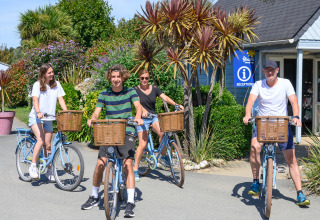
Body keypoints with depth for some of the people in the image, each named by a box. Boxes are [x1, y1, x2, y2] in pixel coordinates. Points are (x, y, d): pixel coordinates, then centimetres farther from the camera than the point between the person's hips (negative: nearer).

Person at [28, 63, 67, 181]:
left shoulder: (56, 84, 5)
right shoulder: (37, 84, -6)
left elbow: (60, 99, 2)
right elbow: (35, 100, -17)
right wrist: (38, 112, -35)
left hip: (48, 118, 4)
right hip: (36, 117, -4)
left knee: (48, 145, 5)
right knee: (41, 140, -24)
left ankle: (49, 171, 18)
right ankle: (33, 166, -13)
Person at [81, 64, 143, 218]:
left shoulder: (130, 92, 2)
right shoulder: (104, 94, 6)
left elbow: (138, 106, -14)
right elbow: (97, 112, 0)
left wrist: (138, 117, -36)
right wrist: (92, 119, -24)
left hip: (126, 132, -2)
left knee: (128, 164, -14)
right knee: (100, 164, -6)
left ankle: (130, 202, -11)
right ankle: (94, 197, 15)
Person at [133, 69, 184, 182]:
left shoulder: (154, 89, 7)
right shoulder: (136, 90, -2)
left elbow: (165, 97, -3)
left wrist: (176, 104, -19)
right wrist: (143, 110, -38)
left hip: (154, 117, 3)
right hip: (142, 118, -3)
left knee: (163, 133, -26)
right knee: (142, 145, -12)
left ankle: (163, 156, -4)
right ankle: (135, 170, 0)